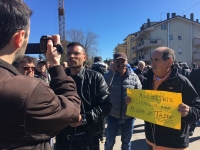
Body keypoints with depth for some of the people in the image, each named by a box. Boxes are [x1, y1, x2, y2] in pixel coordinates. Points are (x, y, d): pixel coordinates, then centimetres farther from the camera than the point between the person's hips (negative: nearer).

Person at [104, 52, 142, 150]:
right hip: (113, 116, -1)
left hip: (129, 117, 1)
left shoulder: (133, 76, -4)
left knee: (126, 142, 21)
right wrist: (111, 72, -23)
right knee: (109, 142, 16)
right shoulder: (109, 75, -5)